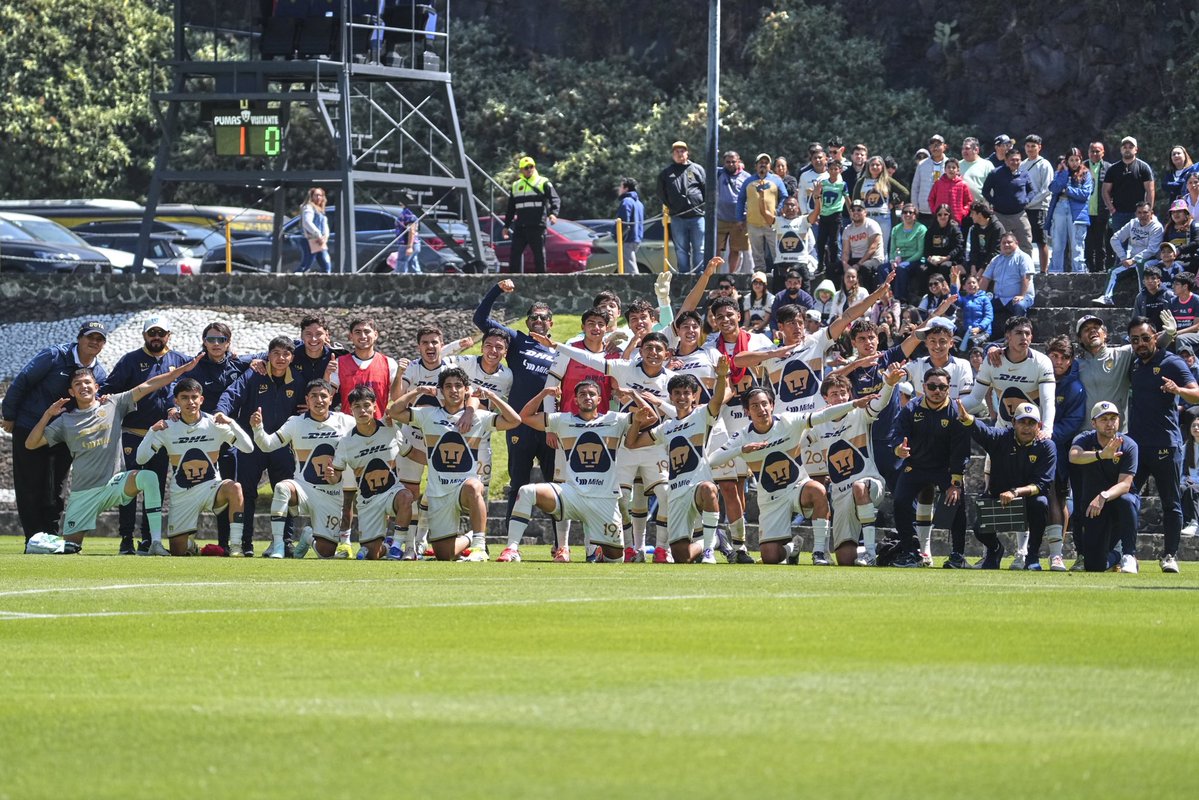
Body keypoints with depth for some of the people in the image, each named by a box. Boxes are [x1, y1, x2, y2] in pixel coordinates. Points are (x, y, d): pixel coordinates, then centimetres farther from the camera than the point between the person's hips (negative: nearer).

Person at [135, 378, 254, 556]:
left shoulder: (214, 424, -5)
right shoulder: (168, 427, -4)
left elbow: (248, 448, -11)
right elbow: (140, 459, -9)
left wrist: (231, 423, -24)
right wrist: (153, 431, -22)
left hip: (210, 488, -1)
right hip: (181, 494, 1)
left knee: (233, 487, -36)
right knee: (178, 552, 2)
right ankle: (190, 544, 40)